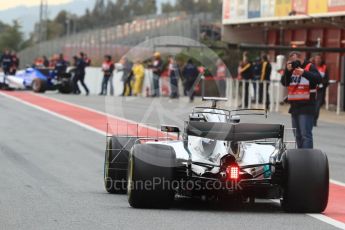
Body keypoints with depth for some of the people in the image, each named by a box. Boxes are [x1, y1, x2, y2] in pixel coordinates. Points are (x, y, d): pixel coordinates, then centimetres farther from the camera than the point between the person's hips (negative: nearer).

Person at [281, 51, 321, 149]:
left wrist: (304, 73, -29)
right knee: (298, 136, 12)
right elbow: (284, 82, 4)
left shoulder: (310, 67, -2)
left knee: (306, 135, -15)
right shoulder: (290, 69, 15)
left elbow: (318, 79, -17)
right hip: (294, 107, 7)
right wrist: (288, 71, -11)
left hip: (307, 107, -7)